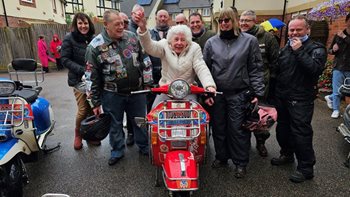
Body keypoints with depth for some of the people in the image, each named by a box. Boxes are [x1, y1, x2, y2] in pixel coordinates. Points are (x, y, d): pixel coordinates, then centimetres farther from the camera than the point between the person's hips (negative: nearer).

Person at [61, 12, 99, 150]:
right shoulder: (69, 38, -3)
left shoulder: (93, 38, 8)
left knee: (92, 109, 6)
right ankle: (78, 135, 21)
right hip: (79, 80, -4)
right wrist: (83, 70, -18)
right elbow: (65, 60, -8)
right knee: (83, 110, -5)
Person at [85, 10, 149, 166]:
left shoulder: (132, 37, -2)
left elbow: (143, 61, 8)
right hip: (112, 95, -2)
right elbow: (93, 78, -7)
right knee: (115, 124, 14)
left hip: (137, 91, 3)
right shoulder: (95, 47, -12)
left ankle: (144, 147, 37)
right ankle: (117, 151, 36)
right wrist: (96, 102, -4)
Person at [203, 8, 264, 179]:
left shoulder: (249, 40, 0)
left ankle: (240, 163, 22)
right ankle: (221, 157, 31)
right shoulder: (211, 42, 5)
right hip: (217, 93, 3)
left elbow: (256, 69, -1)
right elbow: (205, 68, 6)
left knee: (238, 129, 4)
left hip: (239, 94, -2)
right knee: (218, 128, 11)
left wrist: (258, 93, -6)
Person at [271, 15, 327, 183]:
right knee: (282, 129, 16)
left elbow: (316, 69, -24)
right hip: (282, 97, 7)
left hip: (301, 100, -6)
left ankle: (306, 168, 11)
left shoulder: (316, 49, -5)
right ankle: (287, 154, 37)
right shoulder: (285, 49, 14)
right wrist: (274, 94, 17)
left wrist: (299, 50, -21)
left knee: (301, 133, -4)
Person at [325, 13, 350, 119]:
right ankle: (336, 109, 20)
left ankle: (330, 97, 33)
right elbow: (329, 50, 10)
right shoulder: (338, 36, 3)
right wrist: (333, 50, -11)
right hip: (338, 68, 0)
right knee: (337, 91, 3)